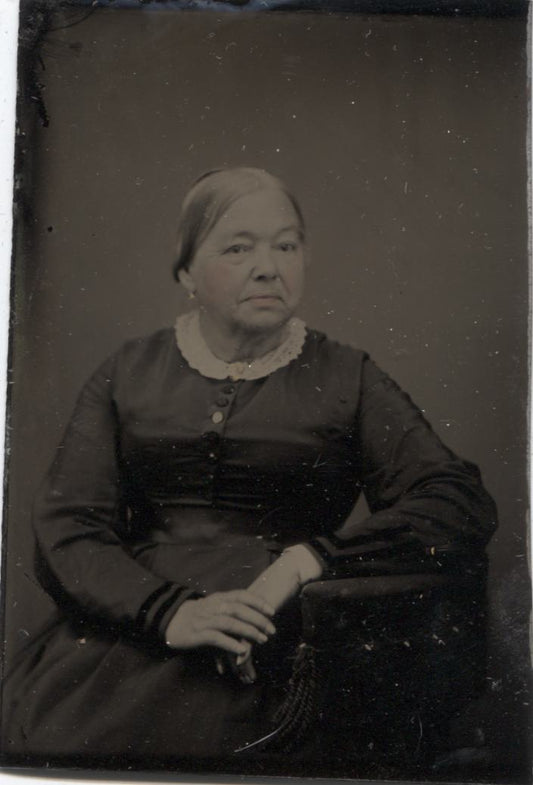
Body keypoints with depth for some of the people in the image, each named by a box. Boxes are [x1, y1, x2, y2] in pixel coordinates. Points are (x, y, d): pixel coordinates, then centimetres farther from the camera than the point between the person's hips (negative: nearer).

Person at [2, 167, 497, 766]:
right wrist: (169, 611, -15)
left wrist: (305, 559, -15)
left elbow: (465, 506, -2)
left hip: (262, 644, -2)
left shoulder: (346, 379, 8)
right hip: (125, 625, 2)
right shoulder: (129, 374, 12)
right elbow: (66, 526, 3)